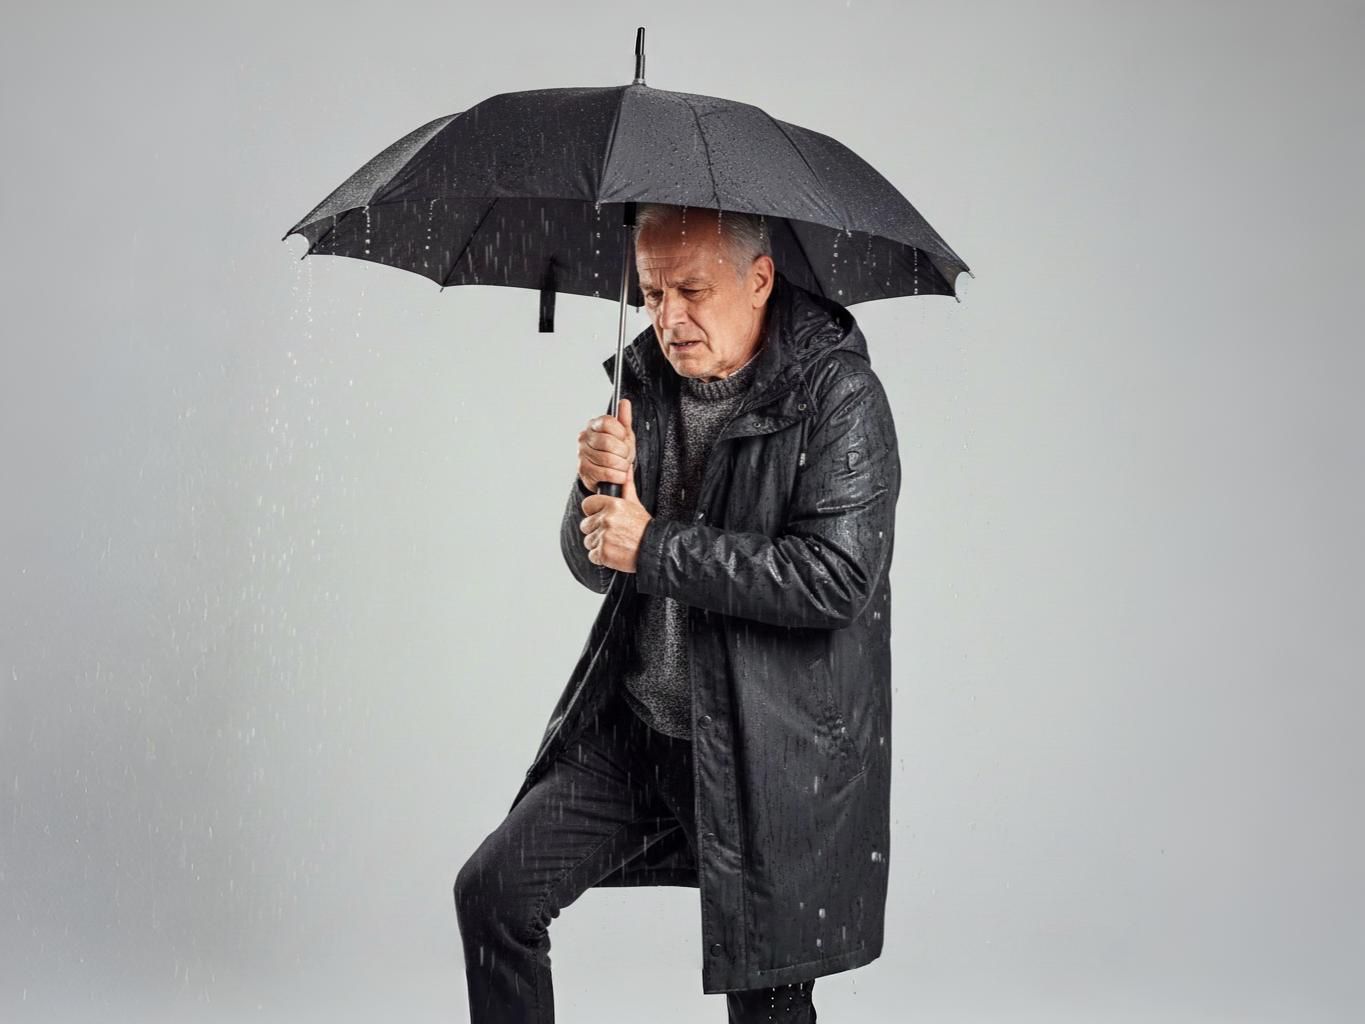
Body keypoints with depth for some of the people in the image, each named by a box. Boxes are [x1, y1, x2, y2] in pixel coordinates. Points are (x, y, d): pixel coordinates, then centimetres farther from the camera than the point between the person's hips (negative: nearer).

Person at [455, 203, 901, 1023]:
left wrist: (656, 547, -20)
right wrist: (603, 486, -13)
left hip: (771, 753, -5)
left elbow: (834, 576, -24)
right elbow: (593, 565, 10)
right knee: (493, 892, 0)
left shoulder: (839, 395, -13)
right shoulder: (648, 380, 6)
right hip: (634, 732, 6)